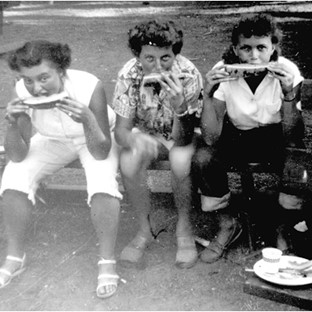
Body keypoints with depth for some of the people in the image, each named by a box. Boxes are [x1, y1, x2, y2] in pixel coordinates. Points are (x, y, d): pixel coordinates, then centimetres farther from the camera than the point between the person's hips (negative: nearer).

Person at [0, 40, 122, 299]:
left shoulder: (89, 87, -34)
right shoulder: (22, 92, -26)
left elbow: (100, 153, -29)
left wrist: (87, 120, -47)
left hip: (95, 140, -2)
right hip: (53, 141, 3)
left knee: (103, 183, -32)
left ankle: (107, 260, -9)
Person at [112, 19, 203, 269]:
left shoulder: (189, 76, -28)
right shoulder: (129, 75, -21)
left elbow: (182, 139, -30)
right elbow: (121, 129, -18)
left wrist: (180, 106, -51)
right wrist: (133, 140, -43)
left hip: (182, 135, -1)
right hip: (146, 134, 2)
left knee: (181, 161, -35)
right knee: (129, 162, -30)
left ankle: (184, 228, -9)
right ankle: (145, 228, -7)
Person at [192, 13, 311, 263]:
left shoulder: (287, 71, -20)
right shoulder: (223, 73, -20)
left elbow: (292, 138, -25)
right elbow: (211, 138, -25)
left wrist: (289, 94, -38)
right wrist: (208, 94, -37)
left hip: (275, 134, -1)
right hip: (236, 134, 1)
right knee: (202, 160, -28)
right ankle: (228, 226, -2)